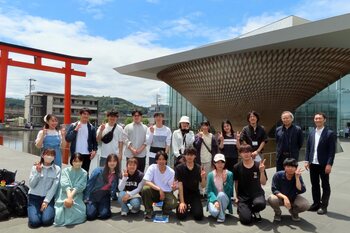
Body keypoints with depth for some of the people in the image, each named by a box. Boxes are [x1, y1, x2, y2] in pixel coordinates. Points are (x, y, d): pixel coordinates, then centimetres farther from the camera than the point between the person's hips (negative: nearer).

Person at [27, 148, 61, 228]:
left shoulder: (57, 169, -2)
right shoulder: (35, 167, 0)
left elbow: (54, 187, -6)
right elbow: (31, 185, -6)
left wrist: (46, 201, -11)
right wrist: (38, 173, -18)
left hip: (48, 197, -1)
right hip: (34, 197, 1)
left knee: (46, 221, -22)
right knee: (34, 222, -19)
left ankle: (47, 210, 11)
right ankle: (34, 211, 14)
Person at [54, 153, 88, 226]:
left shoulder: (84, 173, 3)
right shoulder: (65, 170, 2)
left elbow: (79, 187, -9)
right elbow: (65, 185, -12)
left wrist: (71, 197, -25)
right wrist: (69, 197, -27)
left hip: (77, 197, 1)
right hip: (64, 196, -1)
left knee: (79, 215, -21)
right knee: (59, 217, -19)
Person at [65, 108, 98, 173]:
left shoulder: (91, 127, 5)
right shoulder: (73, 125, 2)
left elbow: (94, 141, 7)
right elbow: (67, 139, -4)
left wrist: (94, 150, -9)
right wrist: (75, 130, -16)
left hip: (87, 155, 1)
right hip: (75, 154, -1)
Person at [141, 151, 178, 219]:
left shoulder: (171, 171, -9)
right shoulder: (152, 167, -12)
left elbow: (171, 187, -8)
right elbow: (146, 182, -23)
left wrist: (174, 187, -34)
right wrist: (159, 189, -31)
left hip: (166, 193, 0)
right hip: (155, 191, 0)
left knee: (173, 203, -29)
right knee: (145, 189, -32)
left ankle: (165, 209, 10)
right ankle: (148, 210, -7)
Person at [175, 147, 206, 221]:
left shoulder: (199, 168, -4)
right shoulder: (179, 168, -10)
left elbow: (203, 186, -3)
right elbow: (180, 185, -13)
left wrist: (203, 178, -25)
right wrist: (182, 202, -16)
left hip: (195, 194, 1)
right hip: (183, 194, -1)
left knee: (198, 216, -16)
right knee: (181, 216, -18)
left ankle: (192, 208, 18)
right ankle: (186, 207, 17)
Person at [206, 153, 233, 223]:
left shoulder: (229, 174, -4)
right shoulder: (210, 175, -3)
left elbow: (229, 191, -6)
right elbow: (209, 190, -7)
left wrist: (225, 182, -22)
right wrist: (215, 201, -23)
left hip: (225, 199, 0)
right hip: (213, 199, 0)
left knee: (221, 194, -35)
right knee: (214, 212, -32)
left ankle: (221, 215, -13)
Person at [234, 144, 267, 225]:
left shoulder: (258, 165, -5)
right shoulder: (237, 167, -4)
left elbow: (263, 183, -6)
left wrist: (262, 171, -22)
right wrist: (237, 197, 8)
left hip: (257, 193, 1)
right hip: (243, 195, -1)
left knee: (261, 204, -35)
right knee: (246, 220, -17)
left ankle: (254, 211, 4)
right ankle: (240, 208, 19)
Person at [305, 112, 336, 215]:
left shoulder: (330, 133, -6)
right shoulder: (311, 133, 9)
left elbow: (332, 150, -10)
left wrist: (329, 164, -16)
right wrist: (307, 161, 3)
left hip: (324, 164, -5)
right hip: (313, 163, 5)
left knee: (325, 186, 6)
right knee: (314, 185, 13)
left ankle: (323, 206, 14)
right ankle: (316, 204, 24)